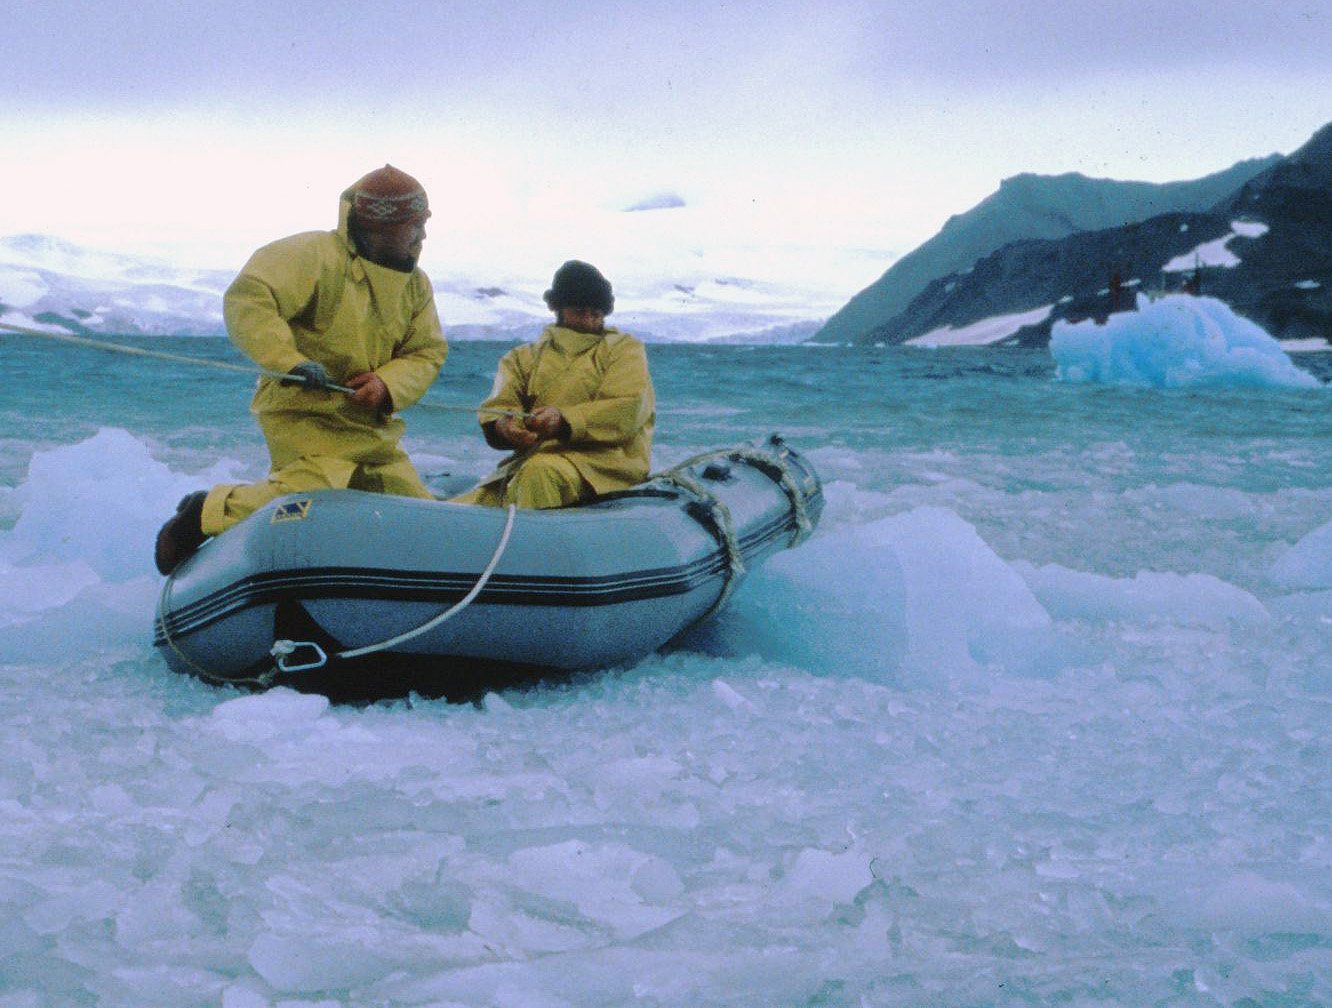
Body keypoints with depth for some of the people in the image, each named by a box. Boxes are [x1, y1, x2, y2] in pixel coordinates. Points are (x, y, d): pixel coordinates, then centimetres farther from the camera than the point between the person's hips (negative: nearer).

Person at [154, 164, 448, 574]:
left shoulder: (415, 283, 10)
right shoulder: (314, 256, -13)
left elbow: (428, 352, 7)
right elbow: (246, 300, -21)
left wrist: (387, 385, -15)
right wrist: (289, 360, -33)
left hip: (371, 425, 8)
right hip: (303, 411, -8)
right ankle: (206, 512, -5)